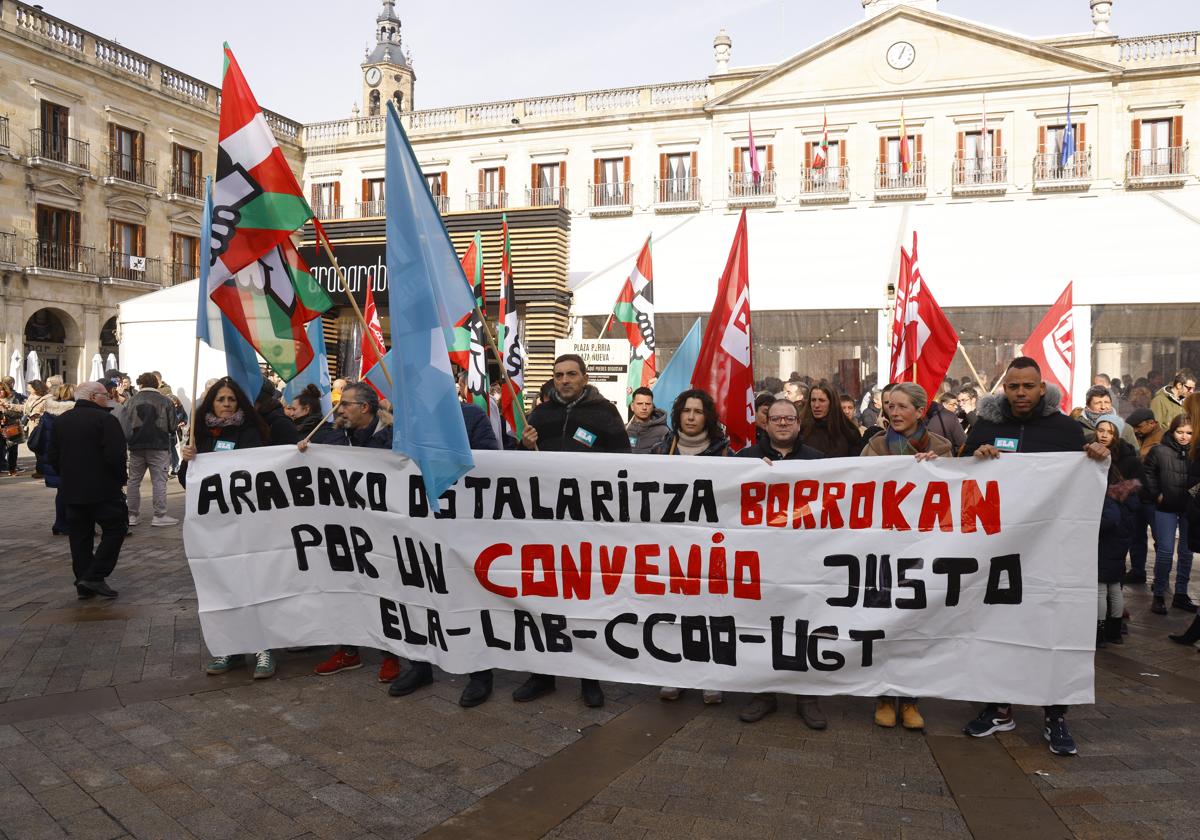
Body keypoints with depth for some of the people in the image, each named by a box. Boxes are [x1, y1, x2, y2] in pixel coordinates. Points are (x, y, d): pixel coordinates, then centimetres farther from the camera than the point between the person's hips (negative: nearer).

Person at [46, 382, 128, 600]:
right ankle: (95, 577, -5)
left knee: (80, 536, 11)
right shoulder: (105, 419, -13)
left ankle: (83, 585, 13)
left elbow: (52, 457, 12)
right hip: (103, 490, -7)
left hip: (72, 490, 7)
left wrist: (68, 476, 20)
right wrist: (121, 479, -5)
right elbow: (115, 455, -20)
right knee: (114, 530, 4)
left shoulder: (61, 421, 10)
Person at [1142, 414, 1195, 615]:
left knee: (1186, 552, 10)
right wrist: (1156, 494, -4)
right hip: (1166, 508, -2)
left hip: (1190, 509, 2)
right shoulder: (1160, 451, -7)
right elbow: (1148, 474, 2)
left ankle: (1181, 594, 22)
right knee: (1165, 551, -1)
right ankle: (1159, 595, 7)